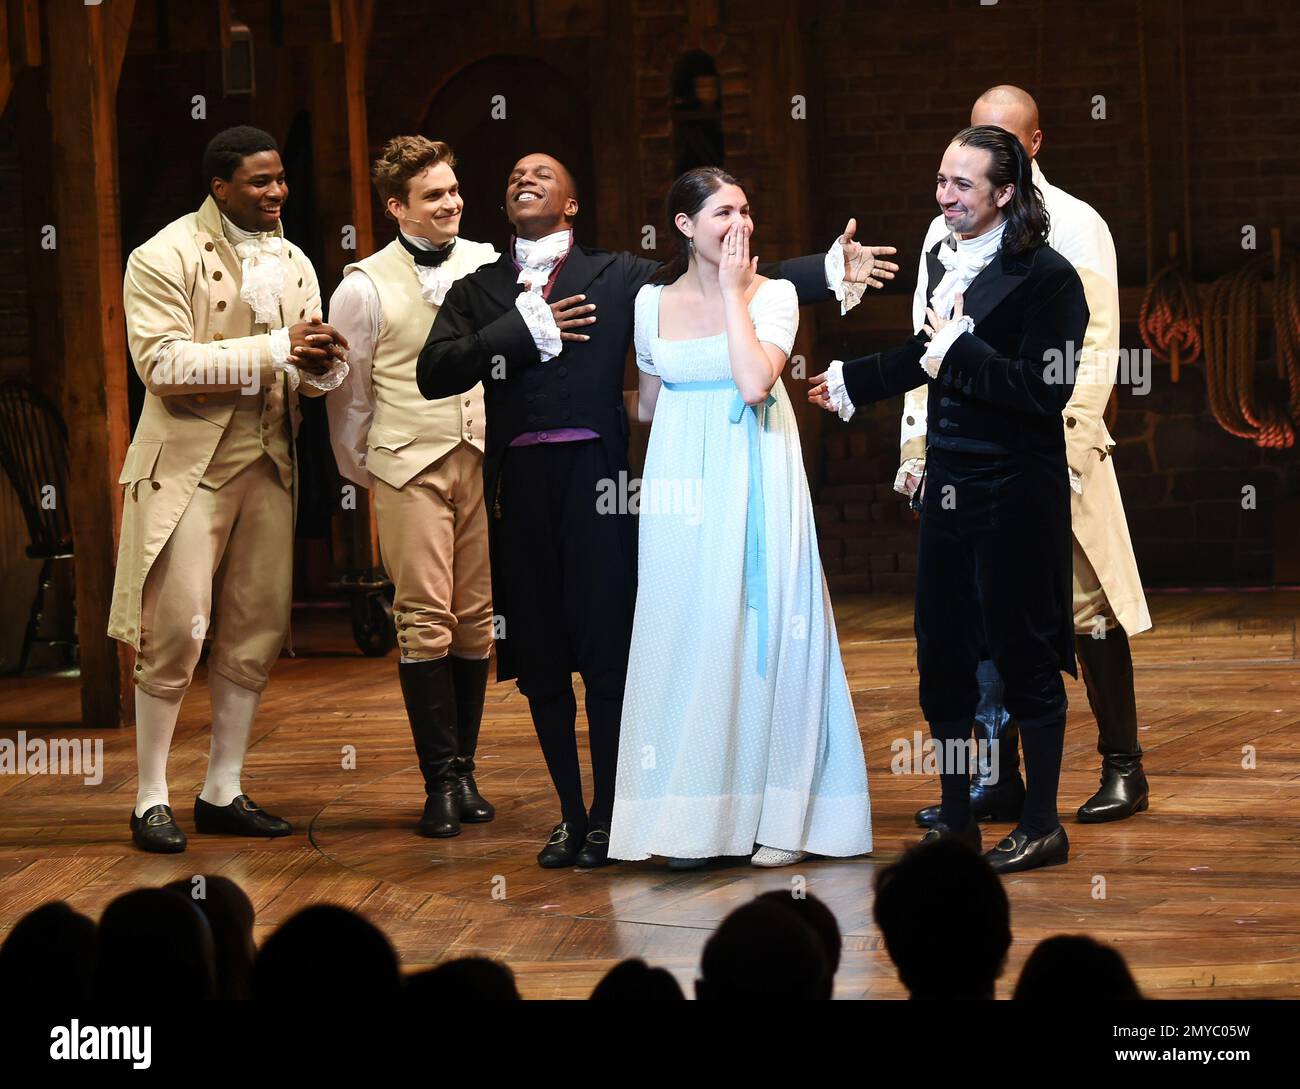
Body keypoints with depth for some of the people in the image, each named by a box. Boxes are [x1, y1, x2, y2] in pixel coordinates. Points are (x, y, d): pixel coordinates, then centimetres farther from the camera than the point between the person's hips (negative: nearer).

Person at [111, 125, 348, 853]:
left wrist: (325, 363, -8)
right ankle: (152, 799, 2)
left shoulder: (293, 263, 15)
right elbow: (163, 365, -17)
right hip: (189, 465, -6)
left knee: (258, 634, 6)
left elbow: (308, 372, 18)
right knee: (176, 634, -8)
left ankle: (224, 793, 16)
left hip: (269, 465, 6)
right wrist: (274, 350, -19)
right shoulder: (165, 259, -7)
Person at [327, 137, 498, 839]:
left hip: (486, 460, 3)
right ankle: (440, 781, -4)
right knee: (426, 619, -8)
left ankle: (464, 771, 11)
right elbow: (347, 390, 8)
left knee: (476, 618, 2)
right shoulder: (366, 287, 0)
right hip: (410, 465, -3)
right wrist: (361, 471, 12)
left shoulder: (491, 267, 7)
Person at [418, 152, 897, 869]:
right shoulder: (476, 293, 14)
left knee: (606, 652, -3)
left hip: (594, 481, -2)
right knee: (539, 661, 5)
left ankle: (607, 817, 8)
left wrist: (831, 272, -2)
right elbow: (433, 374, 0)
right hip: (518, 487, 2)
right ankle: (571, 815, 16)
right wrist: (526, 328, -7)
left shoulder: (617, 277, 10)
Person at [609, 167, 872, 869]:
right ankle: (694, 818, 6)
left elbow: (754, 383, -18)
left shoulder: (773, 296, -1)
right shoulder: (653, 303, 8)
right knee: (685, 638, 1)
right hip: (681, 488, 3)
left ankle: (774, 815, 3)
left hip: (756, 487, -3)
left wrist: (732, 289, -12)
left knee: (761, 633, -3)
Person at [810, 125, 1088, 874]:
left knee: (1024, 653, 2)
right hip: (950, 488, 7)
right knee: (942, 656, 11)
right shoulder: (944, 262, 8)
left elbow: (1046, 390, -22)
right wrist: (849, 382, 34)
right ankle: (956, 821, 23)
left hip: (1016, 495, -7)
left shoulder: (1045, 277, -14)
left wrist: (960, 353, -21)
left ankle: (1043, 825, 14)